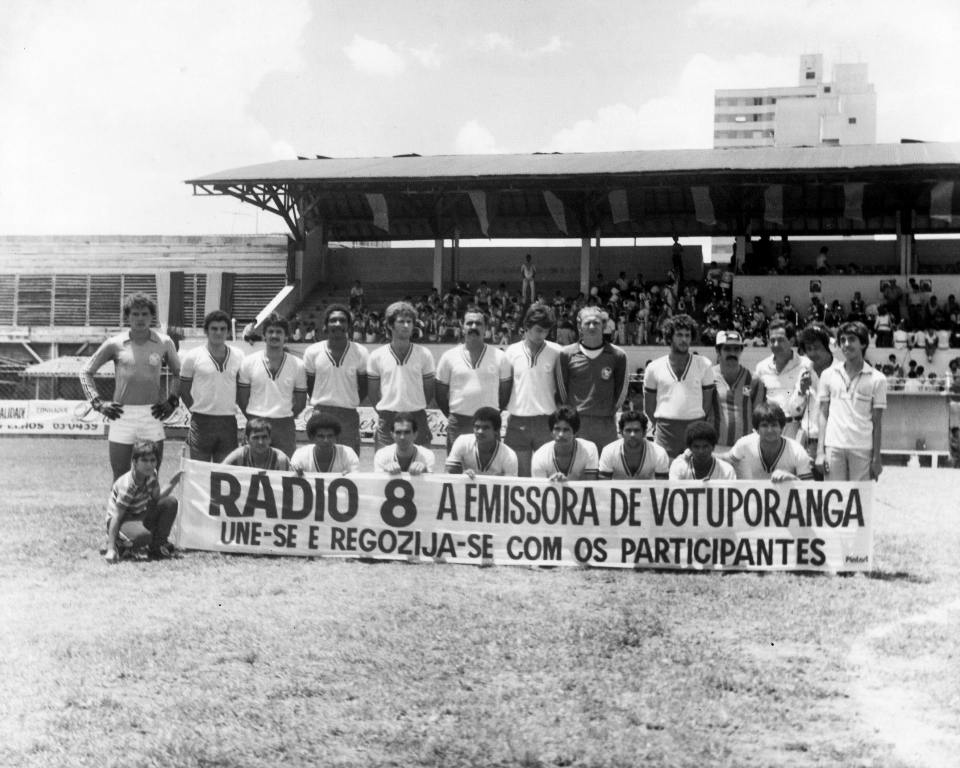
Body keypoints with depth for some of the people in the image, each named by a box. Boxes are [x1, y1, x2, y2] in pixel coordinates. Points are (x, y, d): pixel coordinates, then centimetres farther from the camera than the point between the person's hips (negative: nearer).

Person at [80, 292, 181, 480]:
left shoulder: (164, 343, 4)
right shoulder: (115, 344, 1)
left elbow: (177, 373, 20)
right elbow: (86, 372, 10)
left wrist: (172, 401, 8)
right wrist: (98, 403, 0)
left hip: (152, 416, 1)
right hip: (122, 416, -1)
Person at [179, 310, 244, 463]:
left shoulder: (239, 356, 6)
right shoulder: (192, 357, -2)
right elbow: (184, 389, 4)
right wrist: (196, 410, -1)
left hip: (228, 422, 3)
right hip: (201, 422, -2)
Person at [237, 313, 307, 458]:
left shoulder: (297, 365, 3)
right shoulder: (249, 363, 2)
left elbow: (300, 402, 9)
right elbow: (241, 398, 7)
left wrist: (285, 420, 5)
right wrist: (254, 420, 4)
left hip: (285, 426, 0)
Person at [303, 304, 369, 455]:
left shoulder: (360, 353, 0)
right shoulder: (313, 352, 0)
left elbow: (364, 389, 10)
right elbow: (309, 386, 9)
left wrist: (351, 403, 4)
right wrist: (320, 405, 5)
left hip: (349, 415, 0)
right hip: (321, 414, 0)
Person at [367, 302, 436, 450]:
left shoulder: (424, 355, 3)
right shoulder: (377, 356, 3)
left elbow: (429, 390, 9)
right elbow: (373, 393, 8)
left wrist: (416, 411, 5)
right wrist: (385, 414, 4)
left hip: (417, 419, 0)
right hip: (387, 420, 0)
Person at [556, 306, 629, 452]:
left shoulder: (617, 355, 3)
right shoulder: (566, 355, 2)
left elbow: (622, 388, 11)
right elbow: (561, 390, 9)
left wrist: (611, 411, 9)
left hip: (606, 424, 1)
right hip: (575, 423, 0)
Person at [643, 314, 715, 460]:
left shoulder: (704, 365, 5)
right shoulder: (654, 368, 5)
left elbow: (708, 401, 9)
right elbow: (648, 405, 13)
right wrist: (657, 426, 9)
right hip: (665, 431, 0)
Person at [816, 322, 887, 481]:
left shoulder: (876, 379, 2)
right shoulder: (828, 375, 8)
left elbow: (877, 422, 3)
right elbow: (823, 415, 10)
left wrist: (876, 458, -1)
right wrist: (820, 451, 2)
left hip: (863, 449, -1)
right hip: (834, 447, 2)